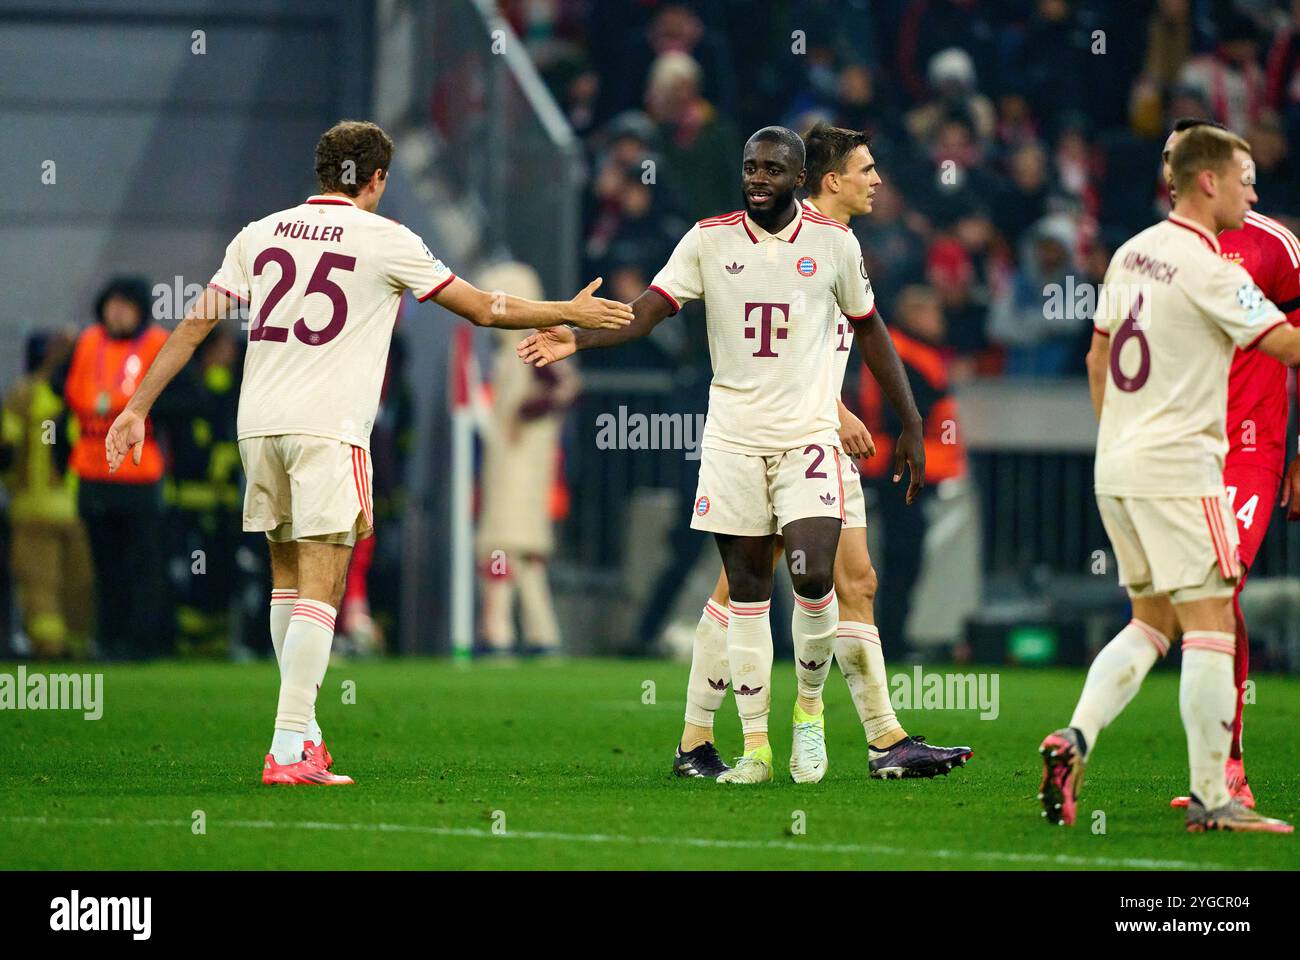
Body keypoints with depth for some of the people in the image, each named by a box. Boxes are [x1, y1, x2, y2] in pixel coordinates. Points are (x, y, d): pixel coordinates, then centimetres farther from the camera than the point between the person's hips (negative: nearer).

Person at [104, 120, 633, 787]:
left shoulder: (259, 236, 12)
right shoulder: (383, 240, 0)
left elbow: (193, 326, 12)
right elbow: (483, 309, 5)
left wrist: (138, 408, 17)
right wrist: (572, 313, 17)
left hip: (259, 425, 5)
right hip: (329, 426, -5)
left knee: (286, 579, 17)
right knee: (319, 588, -7)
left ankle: (302, 728, 20)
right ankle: (289, 750, -16)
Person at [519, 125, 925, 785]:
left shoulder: (833, 242, 2)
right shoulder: (710, 240, 2)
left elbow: (869, 332, 12)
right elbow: (648, 311, -4)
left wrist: (911, 424, 13)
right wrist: (576, 340, -21)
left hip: (807, 433, -1)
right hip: (732, 434, 1)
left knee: (813, 576, -17)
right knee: (746, 593, 2)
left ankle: (811, 703, 9)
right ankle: (755, 747, 7)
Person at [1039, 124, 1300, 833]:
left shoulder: (1133, 253, 11)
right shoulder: (1206, 268, -14)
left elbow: (1098, 359, 19)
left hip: (1117, 468, 9)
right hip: (1178, 467, -9)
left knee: (1152, 621, 16)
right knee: (1210, 626, -5)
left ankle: (1074, 740, 0)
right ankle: (1211, 799, -6)